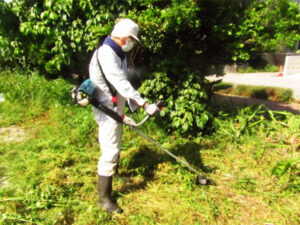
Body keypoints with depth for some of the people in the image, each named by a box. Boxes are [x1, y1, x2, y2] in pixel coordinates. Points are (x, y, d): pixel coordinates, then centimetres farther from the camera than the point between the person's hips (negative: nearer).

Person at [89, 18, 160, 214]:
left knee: (115, 145, 25)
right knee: (110, 150, -9)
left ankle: (113, 172, 49)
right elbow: (121, 84, -30)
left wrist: (134, 105, 5)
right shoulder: (106, 54, -20)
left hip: (116, 108, 10)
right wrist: (145, 104, -33)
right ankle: (104, 198, 2)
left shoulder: (119, 54, 13)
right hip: (106, 109, -10)